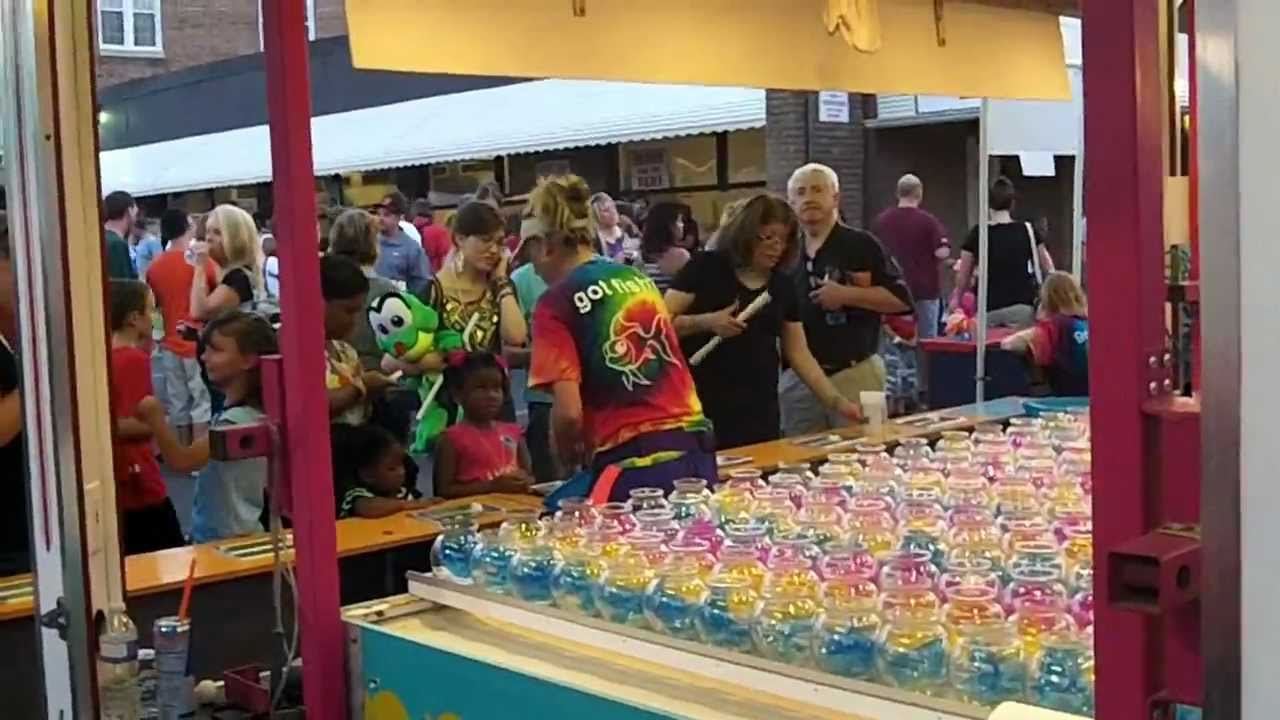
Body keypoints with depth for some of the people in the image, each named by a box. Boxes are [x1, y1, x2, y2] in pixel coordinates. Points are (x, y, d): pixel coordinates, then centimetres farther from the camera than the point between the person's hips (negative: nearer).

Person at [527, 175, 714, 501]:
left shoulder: (556, 303, -4)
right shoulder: (640, 279, 14)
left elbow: (569, 413, -11)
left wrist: (568, 457, 11)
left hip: (634, 463, -6)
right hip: (695, 447, 6)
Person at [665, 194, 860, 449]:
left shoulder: (783, 286, 9)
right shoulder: (705, 267, -3)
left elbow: (799, 353, 10)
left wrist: (837, 401, 1)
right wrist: (706, 322, -21)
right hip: (700, 405, -4)